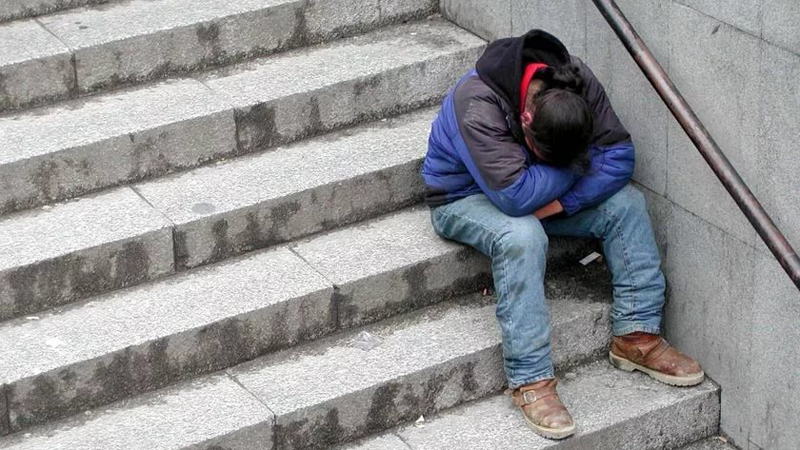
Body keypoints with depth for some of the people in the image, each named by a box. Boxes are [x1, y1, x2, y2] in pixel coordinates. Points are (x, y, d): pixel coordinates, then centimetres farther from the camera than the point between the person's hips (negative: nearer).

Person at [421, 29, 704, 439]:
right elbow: (515, 196, -40)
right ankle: (529, 381, -31)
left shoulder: (576, 83, -21)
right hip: (465, 198, -5)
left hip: (527, 189, 6)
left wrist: (560, 203, -29)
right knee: (522, 236, -38)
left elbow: (619, 156, -18)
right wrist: (581, 162, -26)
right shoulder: (477, 104, -38)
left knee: (626, 202, -14)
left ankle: (636, 336, -8)